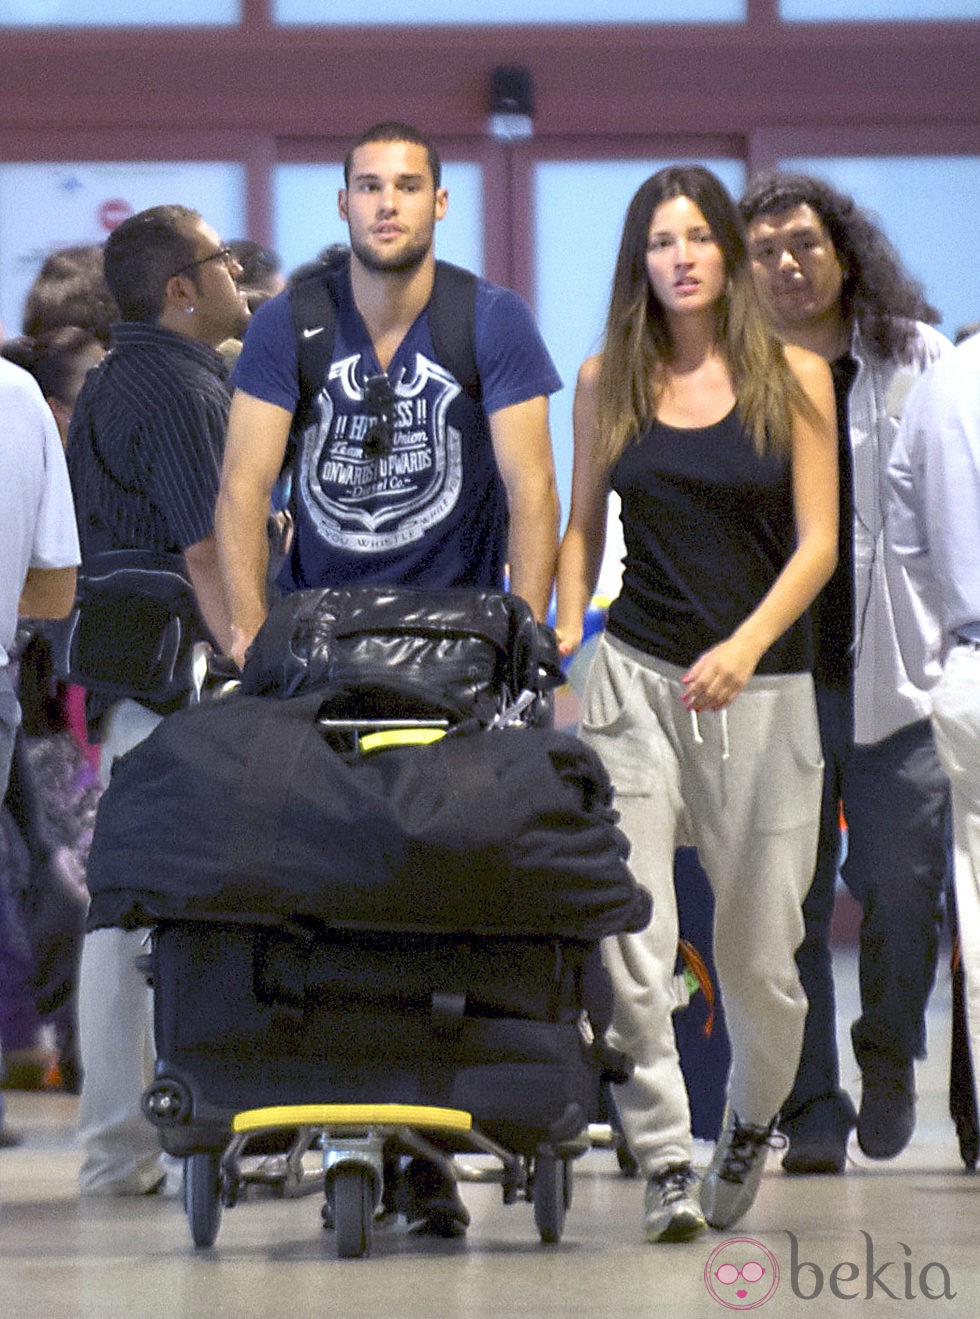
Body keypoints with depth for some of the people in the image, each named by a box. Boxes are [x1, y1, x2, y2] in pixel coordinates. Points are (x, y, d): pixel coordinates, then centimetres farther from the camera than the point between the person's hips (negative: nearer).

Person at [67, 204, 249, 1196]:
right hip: (178, 685, -10)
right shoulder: (177, 389, -12)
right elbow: (208, 555, -18)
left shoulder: (109, 385, 19)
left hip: (121, 683, 10)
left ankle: (115, 1144, 13)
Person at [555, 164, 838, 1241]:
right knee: (628, 932, -14)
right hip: (635, 676, 1)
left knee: (758, 952, 5)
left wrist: (744, 646, -16)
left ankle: (751, 1126, 32)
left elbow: (817, 543, -2)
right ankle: (665, 1165, -7)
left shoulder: (794, 379, 2)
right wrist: (567, 636, 0)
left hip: (763, 689, -1)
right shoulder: (607, 383, 8)